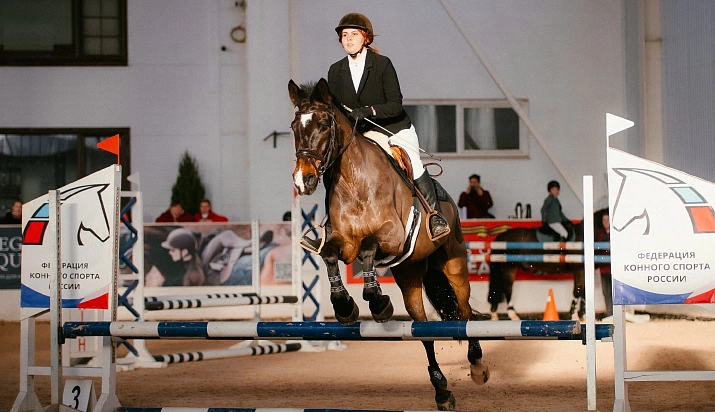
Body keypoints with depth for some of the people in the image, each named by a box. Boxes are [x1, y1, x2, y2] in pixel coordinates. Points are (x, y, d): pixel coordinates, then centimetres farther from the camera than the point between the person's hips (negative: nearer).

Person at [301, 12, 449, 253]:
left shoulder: (382, 64, -10)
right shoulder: (336, 71, 3)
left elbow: (396, 105, -15)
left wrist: (368, 112, -30)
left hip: (394, 129, -4)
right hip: (359, 135, 4)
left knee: (414, 165, -26)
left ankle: (435, 216, -11)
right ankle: (329, 232, -5)